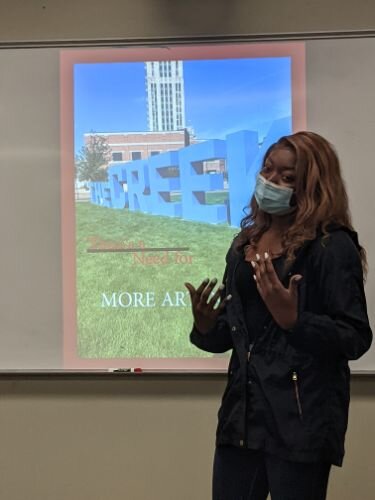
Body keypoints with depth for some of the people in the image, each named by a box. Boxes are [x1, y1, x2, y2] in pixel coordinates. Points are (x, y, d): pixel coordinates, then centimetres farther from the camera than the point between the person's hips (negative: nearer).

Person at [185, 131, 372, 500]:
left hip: (301, 418, -6)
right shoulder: (245, 244, 11)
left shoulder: (332, 246, -9)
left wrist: (293, 321, -27)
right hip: (243, 411, 6)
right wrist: (206, 327, -4)